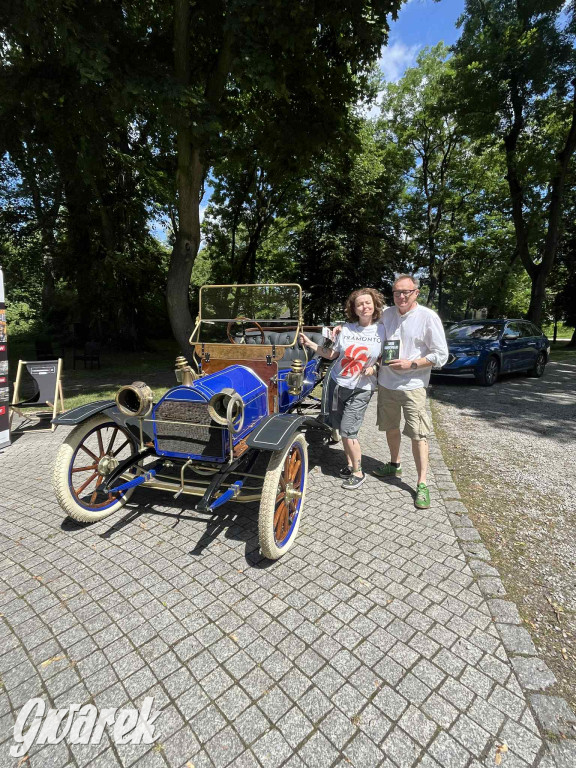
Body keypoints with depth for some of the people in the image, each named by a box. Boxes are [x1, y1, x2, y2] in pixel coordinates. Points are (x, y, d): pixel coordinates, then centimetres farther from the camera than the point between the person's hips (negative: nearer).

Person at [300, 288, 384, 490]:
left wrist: (375, 368, -16)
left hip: (360, 389, -4)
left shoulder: (382, 330, -7)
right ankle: (350, 464, 31)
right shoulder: (346, 328, 0)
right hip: (337, 383, 4)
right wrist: (310, 343, 0)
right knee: (342, 429, 12)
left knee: (348, 431, -7)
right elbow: (332, 354, 6)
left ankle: (358, 473, 12)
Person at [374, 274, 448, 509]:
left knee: (418, 435, -4)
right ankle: (394, 465, 41)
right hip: (386, 383, 5)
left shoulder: (428, 317, -10)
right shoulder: (386, 314, 4)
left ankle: (422, 484, 7)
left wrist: (411, 364, -18)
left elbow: (441, 356, -9)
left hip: (412, 386, -5)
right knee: (390, 427, 19)